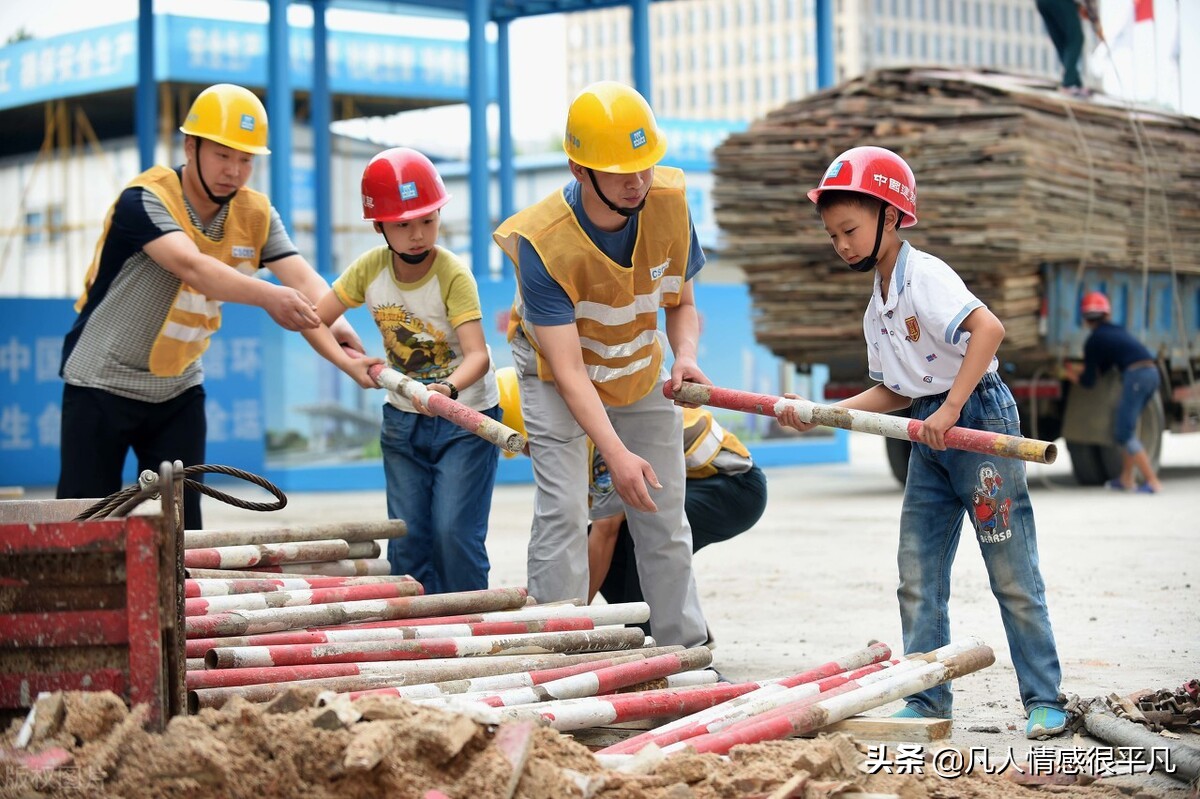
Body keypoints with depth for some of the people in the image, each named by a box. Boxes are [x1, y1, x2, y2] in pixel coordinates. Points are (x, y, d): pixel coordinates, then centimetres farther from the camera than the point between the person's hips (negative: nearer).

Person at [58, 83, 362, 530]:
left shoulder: (254, 214, -2)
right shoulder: (146, 200, -21)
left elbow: (301, 277, -15)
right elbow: (192, 266, -38)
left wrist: (333, 322, -36)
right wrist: (266, 296, -53)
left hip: (179, 390, 5)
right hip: (102, 386, -5)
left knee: (180, 526, 3)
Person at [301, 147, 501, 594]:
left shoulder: (453, 275, -22)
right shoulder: (370, 268, -9)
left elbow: (478, 354, -32)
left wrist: (449, 388, -52)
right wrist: (348, 364, -15)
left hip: (465, 416, -5)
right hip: (403, 419, 5)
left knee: (454, 534, -14)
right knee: (407, 540, 4)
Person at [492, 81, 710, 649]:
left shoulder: (668, 204, -22)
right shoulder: (541, 242, -34)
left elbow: (682, 302, -5)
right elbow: (568, 367, -34)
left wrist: (686, 356, -27)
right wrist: (616, 454, -43)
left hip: (640, 372, 4)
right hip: (558, 373, -4)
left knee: (665, 520, 7)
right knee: (563, 511, -14)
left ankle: (687, 651, 19)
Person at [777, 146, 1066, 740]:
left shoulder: (924, 274, -15)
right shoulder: (876, 307, 12)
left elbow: (988, 328, -29)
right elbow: (893, 392, 13)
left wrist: (950, 409, -31)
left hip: (980, 417, -9)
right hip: (927, 436, 9)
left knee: (1013, 577, -1)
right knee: (917, 579, 7)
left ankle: (1044, 700, 6)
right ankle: (928, 701, 14)